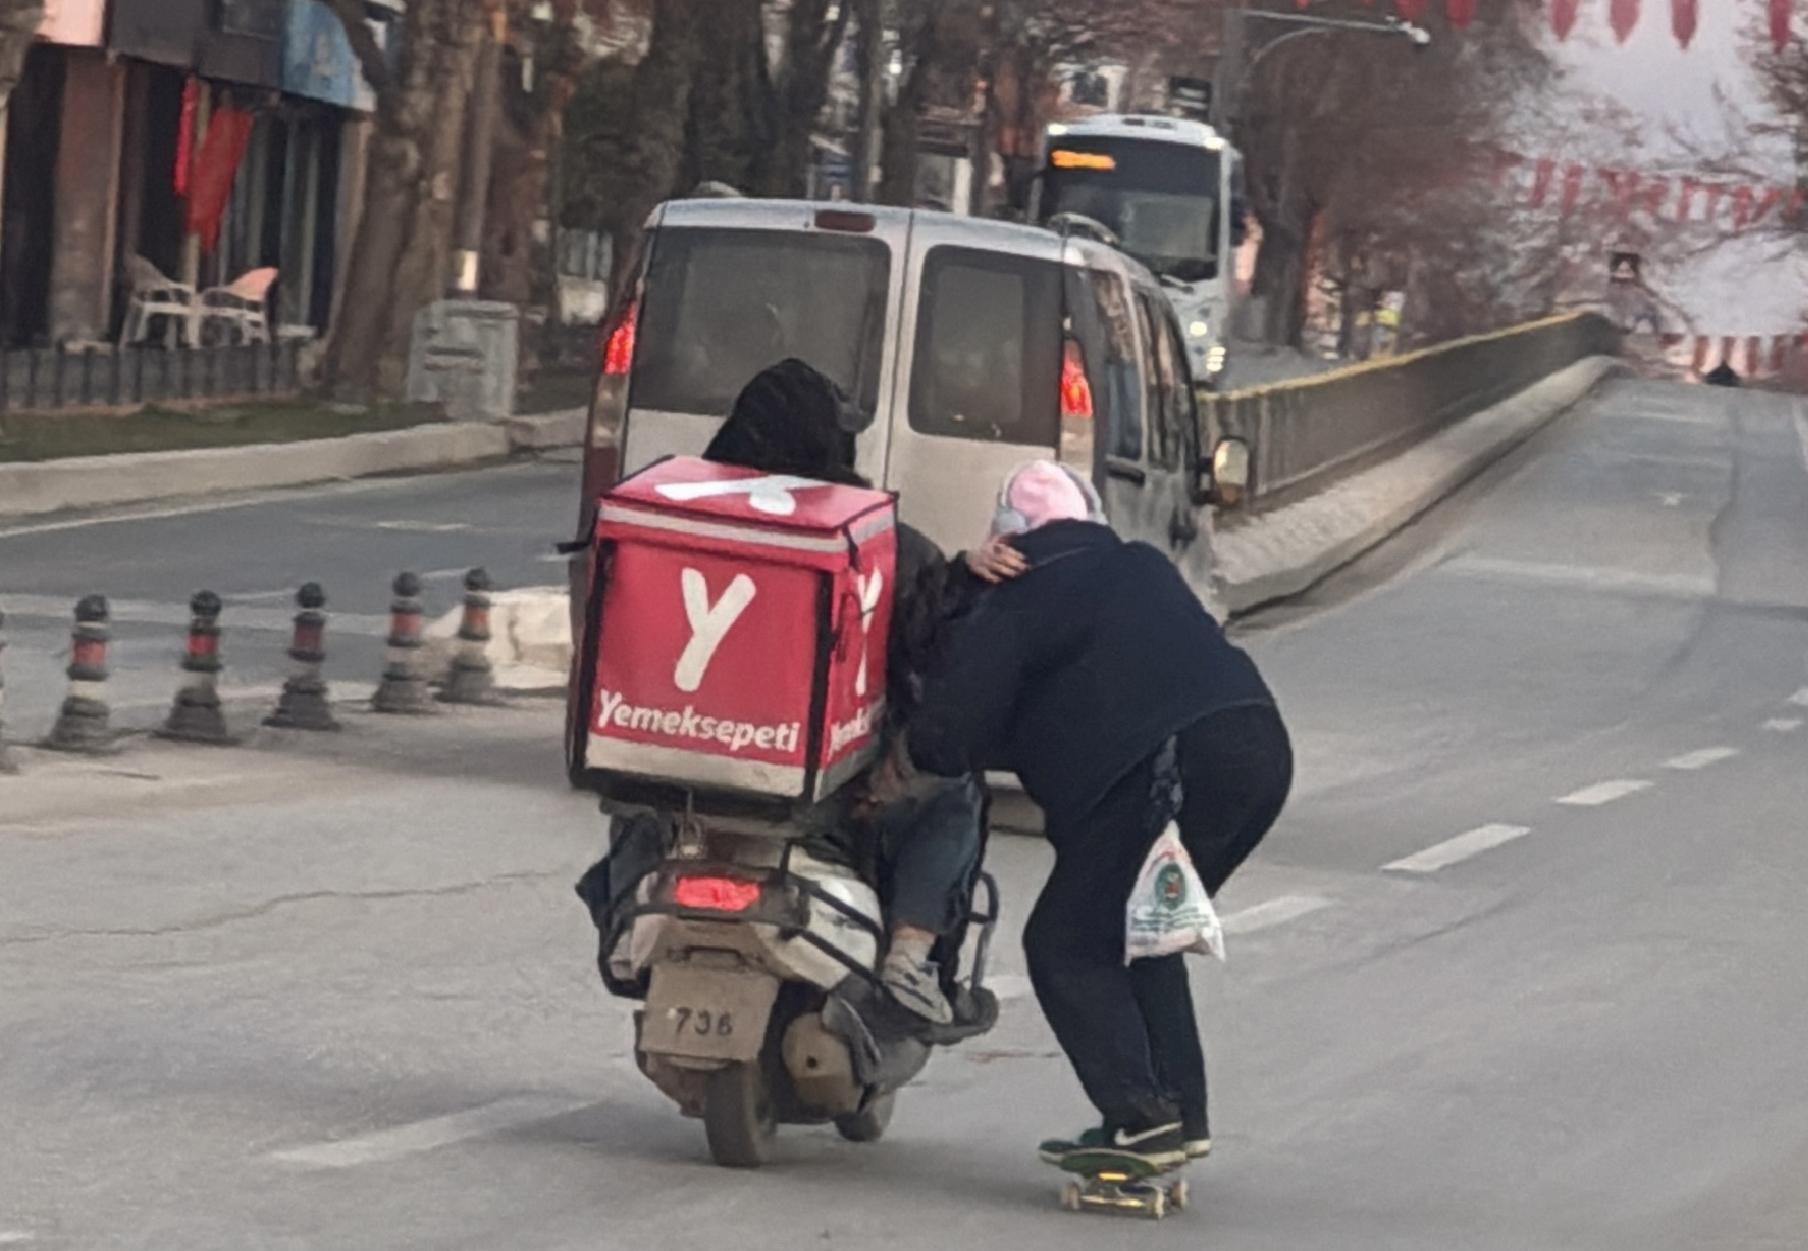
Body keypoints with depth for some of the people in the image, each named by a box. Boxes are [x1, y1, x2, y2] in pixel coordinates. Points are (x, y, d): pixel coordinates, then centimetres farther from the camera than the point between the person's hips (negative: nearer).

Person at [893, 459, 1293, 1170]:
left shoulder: (1013, 607, 4)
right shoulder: (1143, 571, 25)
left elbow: (949, 731, -1)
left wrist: (906, 761, 24)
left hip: (1167, 769, -8)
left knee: (1067, 945, 3)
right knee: (1139, 935, 23)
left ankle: (1139, 1116, -10)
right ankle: (1181, 1113, 17)